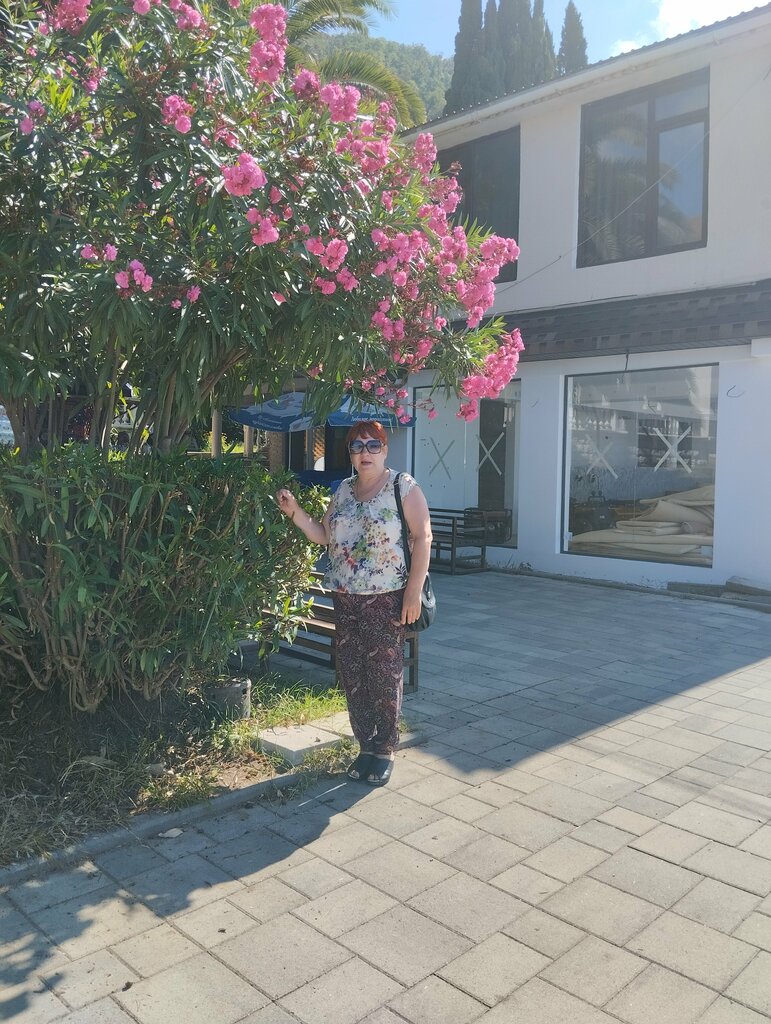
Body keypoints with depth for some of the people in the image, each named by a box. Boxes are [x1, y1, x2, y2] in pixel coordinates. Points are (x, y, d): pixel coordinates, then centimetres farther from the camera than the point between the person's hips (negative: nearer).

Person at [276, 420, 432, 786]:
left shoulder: (403, 486, -4)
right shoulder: (342, 491, 13)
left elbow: (422, 538, -9)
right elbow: (323, 535, 14)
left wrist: (414, 591, -15)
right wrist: (294, 511, -1)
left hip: (386, 598, -5)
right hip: (345, 598, 6)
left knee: (384, 674, 0)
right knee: (352, 676, 9)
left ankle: (384, 751, 15)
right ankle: (365, 746, 23)